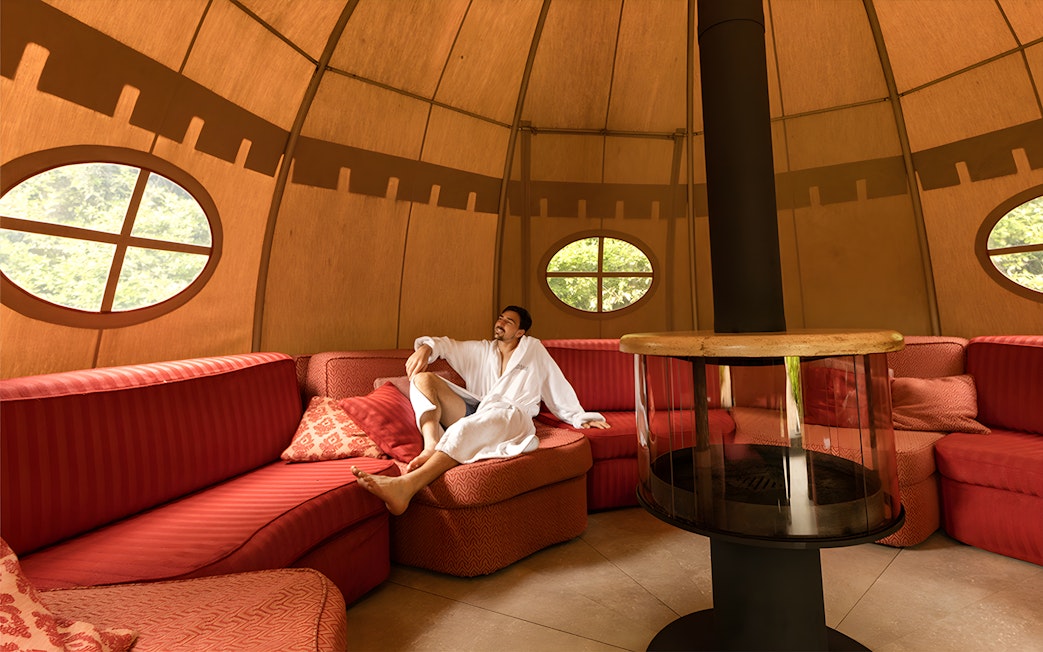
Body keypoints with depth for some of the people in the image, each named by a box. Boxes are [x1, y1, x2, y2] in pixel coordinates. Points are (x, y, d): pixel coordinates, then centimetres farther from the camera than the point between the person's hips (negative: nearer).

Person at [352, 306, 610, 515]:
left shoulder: (533, 349, 22)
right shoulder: (480, 350, 31)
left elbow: (558, 386, 22)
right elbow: (447, 345, 22)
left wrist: (579, 417, 16)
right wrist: (426, 347, -2)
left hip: (510, 414, -5)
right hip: (474, 410, 5)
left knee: (465, 428, -40)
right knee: (423, 377, -12)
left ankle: (406, 485, -58)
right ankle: (430, 445, -36)